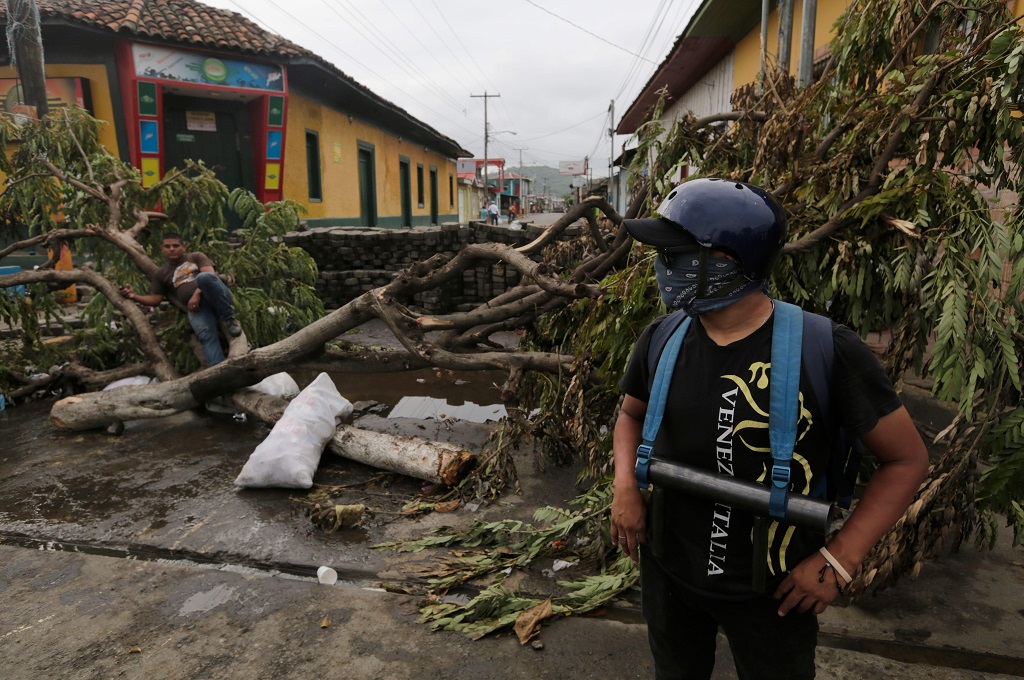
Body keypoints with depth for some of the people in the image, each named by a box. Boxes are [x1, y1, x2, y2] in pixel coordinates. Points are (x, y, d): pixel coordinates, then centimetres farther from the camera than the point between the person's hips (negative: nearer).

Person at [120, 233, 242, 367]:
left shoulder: (196, 257, 20)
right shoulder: (160, 274, 26)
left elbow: (210, 274, 2)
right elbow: (155, 299, 23)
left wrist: (197, 294, -12)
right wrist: (134, 296, 4)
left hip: (217, 297, -1)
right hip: (196, 307, 1)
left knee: (204, 277, -36)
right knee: (205, 334, -31)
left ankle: (228, 318, -24)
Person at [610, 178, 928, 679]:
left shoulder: (823, 349, -20)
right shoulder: (661, 340, -9)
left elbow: (906, 458, -10)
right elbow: (631, 414, 9)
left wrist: (839, 560, -15)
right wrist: (625, 485, -9)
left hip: (772, 591, -3)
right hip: (667, 570, 3)